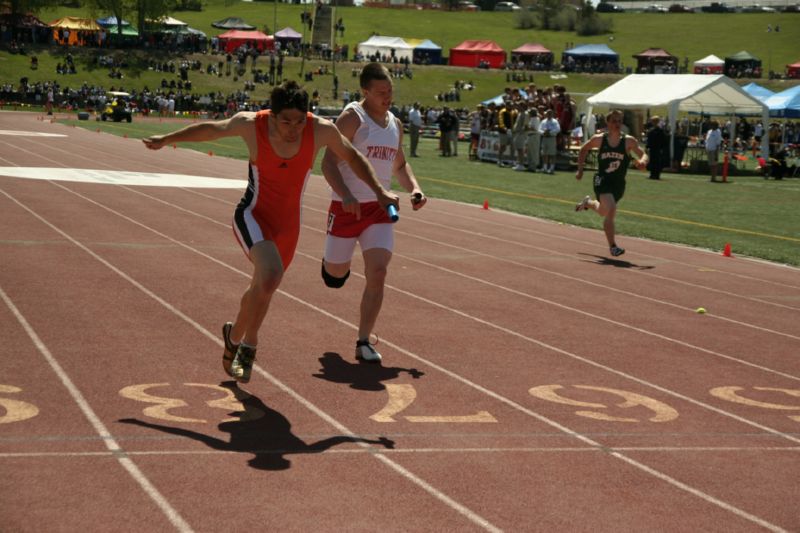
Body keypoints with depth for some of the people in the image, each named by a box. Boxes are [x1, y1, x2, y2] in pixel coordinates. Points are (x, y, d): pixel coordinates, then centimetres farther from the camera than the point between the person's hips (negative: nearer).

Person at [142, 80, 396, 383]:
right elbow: (210, 130, 2)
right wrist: (166, 140, 14)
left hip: (288, 224, 4)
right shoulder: (251, 124, -17)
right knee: (270, 275, -29)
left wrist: (379, 192, 2)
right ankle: (248, 344, -7)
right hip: (253, 216, -4)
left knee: (262, 289, 17)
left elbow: (352, 157, 5)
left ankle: (234, 337, 47)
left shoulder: (322, 131, -14)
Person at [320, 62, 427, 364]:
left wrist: (414, 189, 6)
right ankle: (333, 260, 49)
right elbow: (329, 162, -17)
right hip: (347, 207, -4)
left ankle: (364, 342, -4)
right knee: (336, 273, 9)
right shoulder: (352, 118, -11)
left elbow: (399, 165, 25)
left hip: (380, 209, 4)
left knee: (377, 272, -11)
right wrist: (346, 196, -31)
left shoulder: (395, 124, 11)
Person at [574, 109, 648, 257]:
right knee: (610, 210, -23)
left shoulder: (628, 141, -7)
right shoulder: (599, 139, -5)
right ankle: (612, 246, -12)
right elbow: (583, 149, 11)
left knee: (604, 212, 19)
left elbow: (643, 155, -11)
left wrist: (642, 162, -35)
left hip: (619, 183, 3)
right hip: (602, 180, -3)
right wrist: (580, 169, 4)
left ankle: (588, 203, 56)